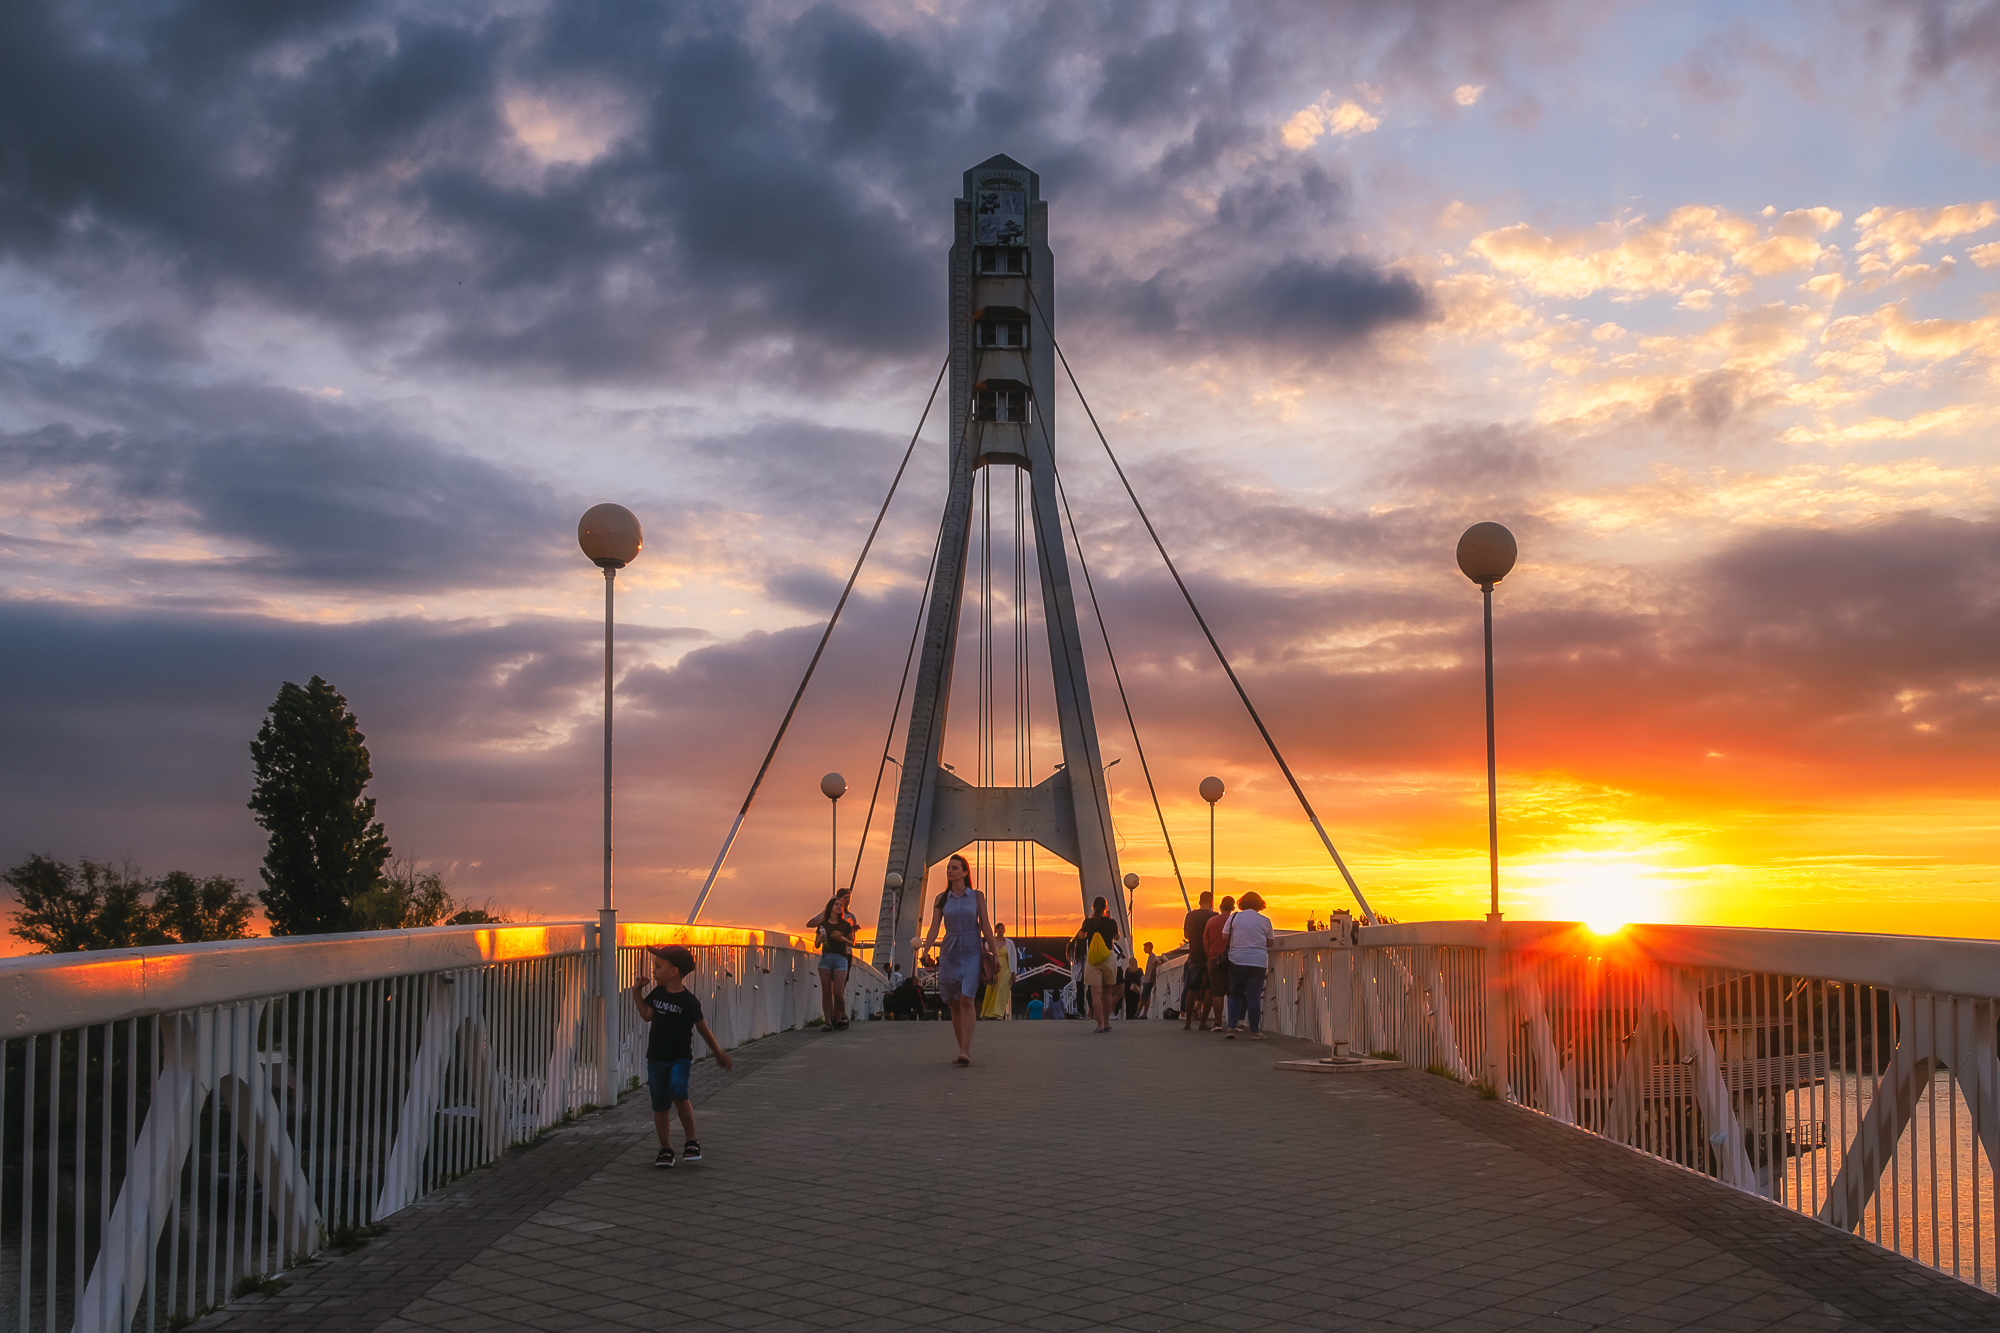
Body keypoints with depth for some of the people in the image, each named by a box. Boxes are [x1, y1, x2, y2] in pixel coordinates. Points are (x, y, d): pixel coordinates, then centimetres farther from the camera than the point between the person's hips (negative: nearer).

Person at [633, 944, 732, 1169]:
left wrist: (719, 1053, 3)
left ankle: (691, 1140, -12)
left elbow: (702, 1028, -3)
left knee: (678, 1093, -27)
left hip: (680, 1058, -5)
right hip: (656, 1058, 5)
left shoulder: (688, 1001, -12)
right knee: (660, 1105, 7)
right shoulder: (657, 993, 5)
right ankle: (665, 1149, 20)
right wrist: (637, 992, 10)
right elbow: (647, 1016, 19)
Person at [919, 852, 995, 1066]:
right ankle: (963, 1050, 16)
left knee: (966, 1000, -17)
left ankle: (965, 1052, -20)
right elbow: (934, 928, 1)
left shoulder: (977, 896, 2)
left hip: (972, 952, -3)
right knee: (954, 1004, 5)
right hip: (950, 952, 3)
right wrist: (925, 950, -14)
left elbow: (986, 926, 3)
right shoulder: (941, 898, 6)